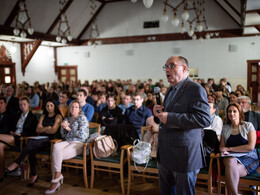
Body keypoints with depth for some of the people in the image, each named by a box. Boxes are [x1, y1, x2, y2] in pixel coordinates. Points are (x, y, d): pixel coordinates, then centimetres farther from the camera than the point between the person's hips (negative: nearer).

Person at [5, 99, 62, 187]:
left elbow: (53, 131, -7)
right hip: (42, 139, 5)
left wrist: (42, 129, 5)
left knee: (31, 142, -29)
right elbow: (37, 130, 12)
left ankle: (16, 164, -23)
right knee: (31, 150, -27)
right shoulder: (43, 116, 22)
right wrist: (47, 128, -3)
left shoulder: (58, 116, 4)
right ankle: (34, 175, -21)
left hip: (51, 140, -5)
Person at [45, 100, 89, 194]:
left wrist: (69, 129, -3)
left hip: (79, 143, -6)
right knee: (56, 146, -30)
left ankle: (55, 181, -18)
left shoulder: (82, 118, 3)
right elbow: (63, 135, 20)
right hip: (68, 142, 6)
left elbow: (81, 135, -9)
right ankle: (57, 175, -29)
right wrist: (63, 127, 0)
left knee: (56, 154, -28)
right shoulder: (67, 119, 21)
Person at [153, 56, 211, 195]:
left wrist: (169, 117, -25)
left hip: (184, 155, -8)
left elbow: (204, 119, -24)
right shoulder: (171, 90, 16)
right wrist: (159, 111, 2)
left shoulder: (195, 89, -14)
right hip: (165, 155, 8)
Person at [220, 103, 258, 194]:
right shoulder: (225, 128, 15)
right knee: (230, 161, -35)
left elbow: (250, 147, -8)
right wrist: (222, 151, -12)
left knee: (230, 168, -34)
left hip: (249, 159, -3)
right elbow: (221, 146, 15)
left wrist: (229, 149, -9)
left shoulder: (248, 126, 3)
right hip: (231, 158, 3)